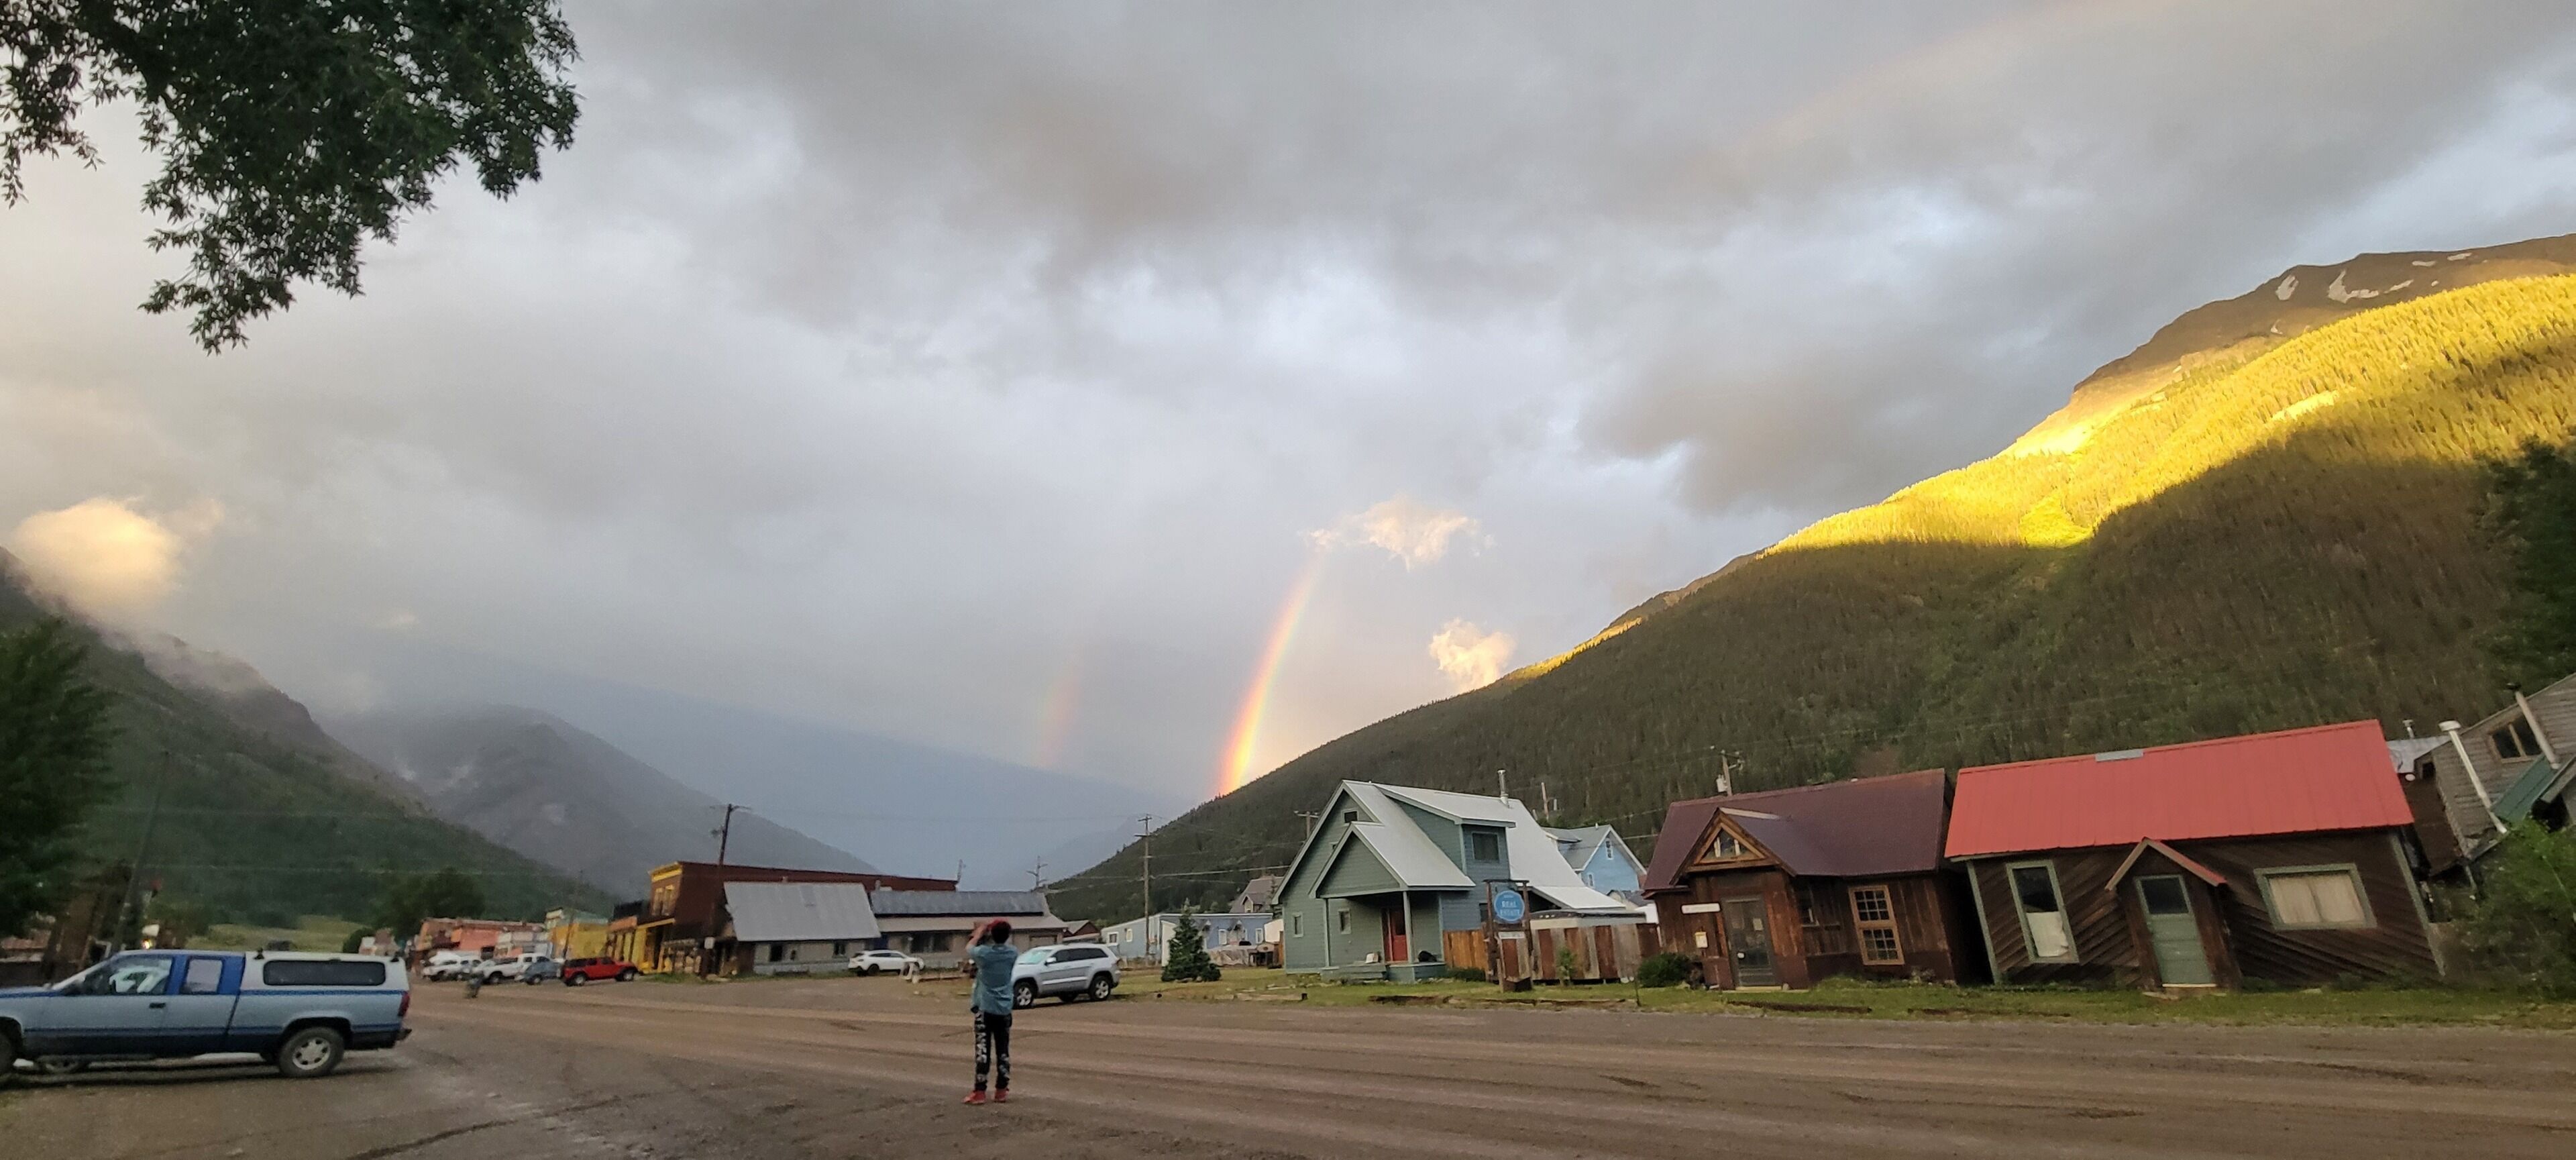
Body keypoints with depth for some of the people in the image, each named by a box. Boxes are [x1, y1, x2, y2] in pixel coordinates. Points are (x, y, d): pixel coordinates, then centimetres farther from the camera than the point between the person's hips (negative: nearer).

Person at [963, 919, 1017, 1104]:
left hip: (985, 1008, -3)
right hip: (1004, 1010, 3)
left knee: (983, 1050, 0)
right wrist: (1003, 934, 19)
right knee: (1003, 1051, 8)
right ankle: (1001, 1091, 12)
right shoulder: (1012, 954, -4)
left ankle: (979, 1092, 1)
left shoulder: (983, 953, -13)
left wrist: (979, 934, 22)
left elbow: (969, 949, 10)